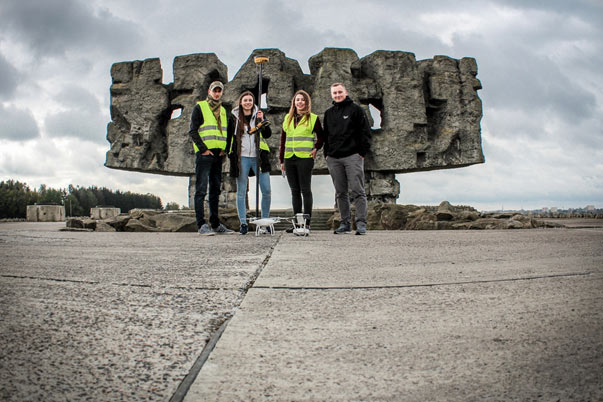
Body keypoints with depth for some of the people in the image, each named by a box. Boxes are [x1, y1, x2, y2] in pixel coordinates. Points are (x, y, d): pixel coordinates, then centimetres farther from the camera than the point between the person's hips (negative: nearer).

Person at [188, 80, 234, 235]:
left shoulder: (223, 110, 19)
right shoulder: (199, 107, 0)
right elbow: (193, 131, -7)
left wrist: (225, 149, 6)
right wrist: (203, 149, -14)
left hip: (218, 155, 7)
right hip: (204, 155, -7)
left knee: (215, 190, 10)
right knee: (201, 190, -7)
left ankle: (215, 224, 16)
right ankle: (202, 224, -7)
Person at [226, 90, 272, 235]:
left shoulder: (258, 114, 9)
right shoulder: (234, 116, 7)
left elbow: (268, 135, -1)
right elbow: (229, 136, 13)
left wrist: (262, 121, -14)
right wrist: (228, 153, 6)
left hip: (258, 157, 1)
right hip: (242, 157, 0)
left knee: (266, 191, -3)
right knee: (241, 192, 1)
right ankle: (243, 223, 8)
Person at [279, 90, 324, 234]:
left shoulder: (313, 118, 3)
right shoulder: (288, 118, 15)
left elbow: (321, 136, 10)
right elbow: (283, 139, 17)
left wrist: (316, 148, -6)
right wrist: (281, 159, 14)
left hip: (305, 158, -5)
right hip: (289, 159, 5)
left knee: (305, 190, -5)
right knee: (295, 191, 8)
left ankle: (307, 223, -1)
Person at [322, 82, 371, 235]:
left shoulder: (356, 109, 4)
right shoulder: (328, 113, 18)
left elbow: (365, 132, 0)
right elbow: (325, 135, 22)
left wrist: (362, 152, -7)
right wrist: (326, 154, 11)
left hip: (353, 156, -5)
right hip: (333, 159, 5)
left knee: (357, 191, -8)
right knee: (340, 193, 6)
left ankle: (361, 223, -7)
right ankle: (345, 223, 11)